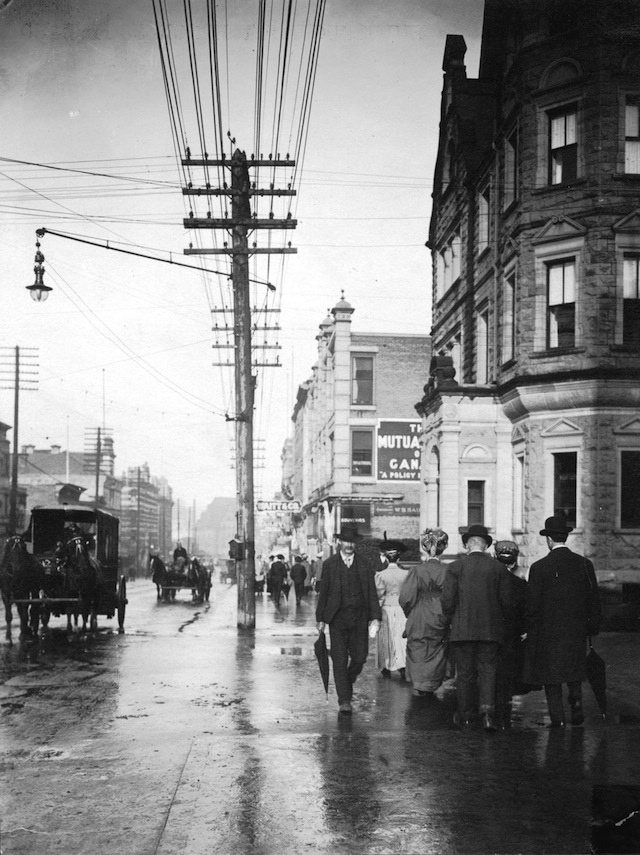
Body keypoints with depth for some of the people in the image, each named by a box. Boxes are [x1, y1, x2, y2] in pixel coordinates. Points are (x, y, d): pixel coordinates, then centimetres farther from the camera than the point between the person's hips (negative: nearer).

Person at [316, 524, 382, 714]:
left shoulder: (365, 563, 5)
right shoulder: (329, 564, 2)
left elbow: (372, 591, 6)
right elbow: (323, 592, 5)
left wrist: (375, 617, -1)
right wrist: (320, 618, 3)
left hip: (359, 617, 2)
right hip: (337, 617, -2)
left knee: (360, 657, 3)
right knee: (339, 660, -4)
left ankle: (346, 683, 32)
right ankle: (344, 701, 1)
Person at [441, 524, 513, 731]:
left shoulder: (455, 567, -3)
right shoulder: (498, 568, 0)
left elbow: (447, 600, -5)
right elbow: (506, 601, 1)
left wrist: (452, 620, 11)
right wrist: (503, 620, 18)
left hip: (462, 629, 0)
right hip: (491, 629, 1)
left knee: (464, 673, 8)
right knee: (488, 671, 4)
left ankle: (464, 716, 16)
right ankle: (488, 711, -13)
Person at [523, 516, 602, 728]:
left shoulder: (539, 567, -9)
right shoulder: (584, 564, 0)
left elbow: (532, 604, -8)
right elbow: (594, 598, 4)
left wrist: (529, 629, 3)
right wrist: (593, 627, 13)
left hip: (548, 631, -3)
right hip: (576, 630, 3)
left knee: (551, 678, 5)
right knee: (574, 671, 18)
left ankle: (557, 718, 2)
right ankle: (576, 698, -6)